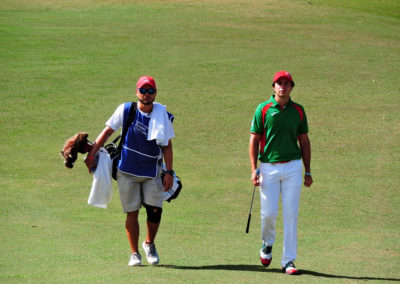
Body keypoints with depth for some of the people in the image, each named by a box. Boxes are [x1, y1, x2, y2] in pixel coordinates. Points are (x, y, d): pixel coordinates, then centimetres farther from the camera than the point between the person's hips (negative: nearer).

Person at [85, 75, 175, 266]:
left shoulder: (163, 116, -1)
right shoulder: (126, 110, -5)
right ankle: (134, 253, 12)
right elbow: (107, 131, 2)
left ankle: (149, 244, 20)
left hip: (152, 172, 1)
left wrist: (169, 172, -3)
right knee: (132, 213, -1)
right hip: (127, 171, -1)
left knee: (155, 210, -7)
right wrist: (91, 155, -4)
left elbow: (167, 146, 3)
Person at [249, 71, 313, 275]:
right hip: (269, 167, -1)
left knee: (291, 214, -3)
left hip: (293, 167, 1)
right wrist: (254, 170, -7)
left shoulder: (298, 111, 8)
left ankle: (288, 261, 1)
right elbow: (254, 140, 2)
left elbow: (304, 141, 13)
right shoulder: (263, 109, 1)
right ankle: (267, 243, 28)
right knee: (268, 213, -4)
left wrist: (307, 171, 9)